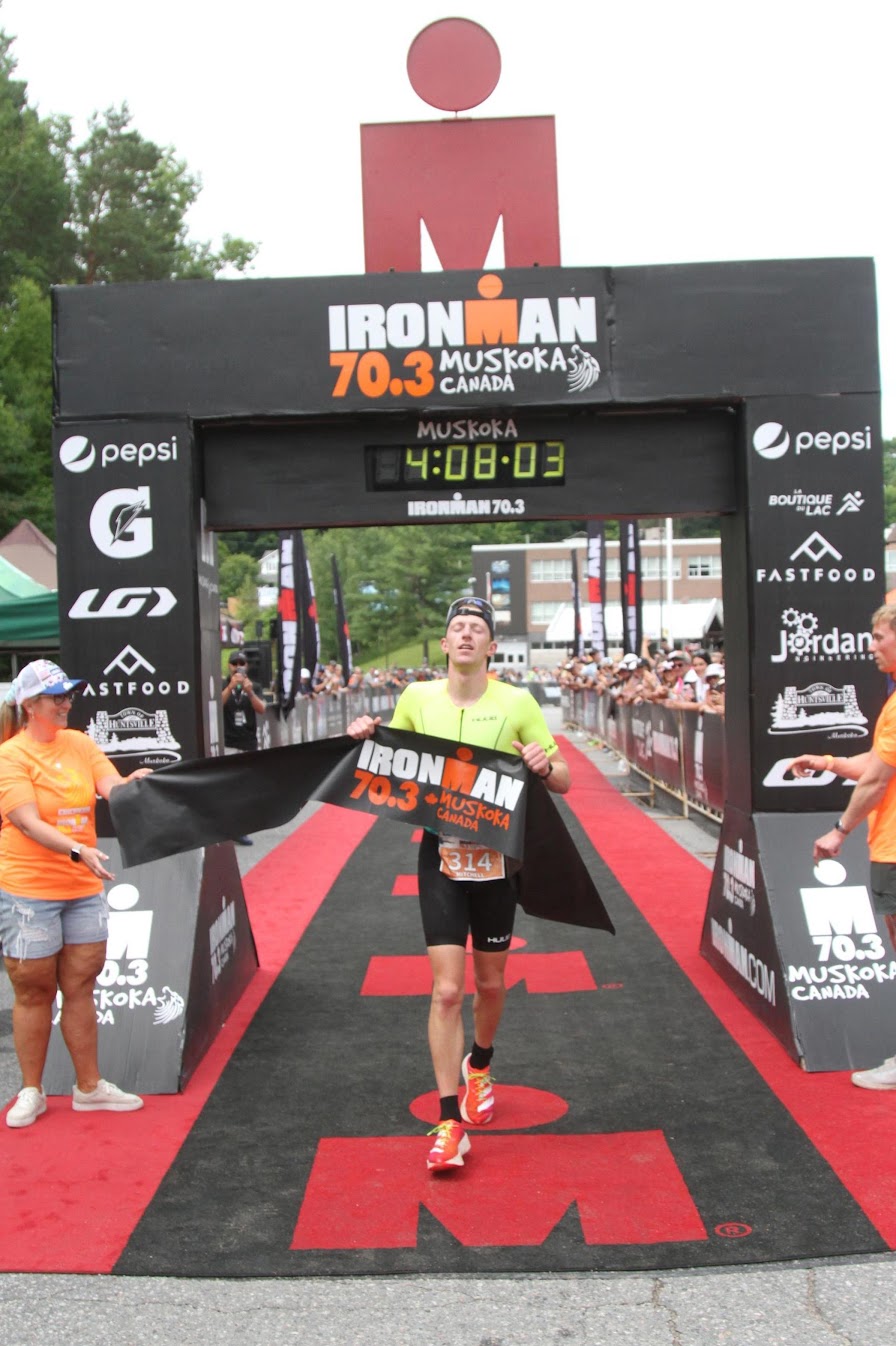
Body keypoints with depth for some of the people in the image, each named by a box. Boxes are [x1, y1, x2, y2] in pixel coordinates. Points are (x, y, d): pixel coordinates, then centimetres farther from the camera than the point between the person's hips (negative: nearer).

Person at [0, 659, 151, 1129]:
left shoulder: (79, 743, 5)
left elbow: (114, 789, -4)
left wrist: (133, 784, -27)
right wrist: (79, 850, -32)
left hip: (84, 888, 4)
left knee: (80, 987, 11)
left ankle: (89, 1087, 23)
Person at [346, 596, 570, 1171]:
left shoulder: (517, 703, -4)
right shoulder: (417, 698, 1)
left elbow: (563, 782, -1)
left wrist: (544, 766, -23)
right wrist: (364, 740, -6)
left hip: (498, 856, 0)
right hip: (441, 855, 0)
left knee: (490, 983, 16)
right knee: (447, 990, -7)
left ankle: (479, 1065, 46)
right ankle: (450, 1124, 3)